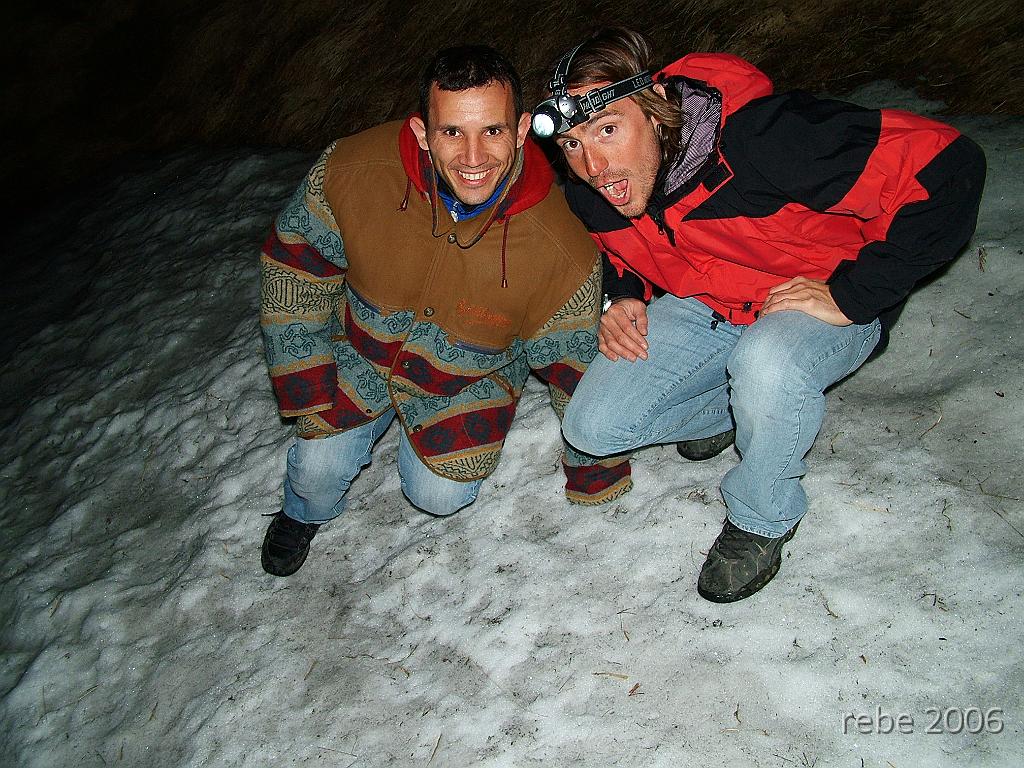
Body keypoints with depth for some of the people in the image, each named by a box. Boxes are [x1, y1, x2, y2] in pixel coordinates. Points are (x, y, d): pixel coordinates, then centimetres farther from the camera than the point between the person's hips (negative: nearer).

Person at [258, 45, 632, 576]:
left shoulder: (562, 252, -32)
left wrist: (594, 478, -3)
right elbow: (292, 263, -12)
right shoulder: (350, 174, -30)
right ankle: (305, 511, 29)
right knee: (319, 468, -10)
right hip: (359, 358, 1)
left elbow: (576, 367, -16)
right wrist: (306, 391, -12)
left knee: (440, 495, -9)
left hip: (469, 381, 0)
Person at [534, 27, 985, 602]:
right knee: (591, 427, -8)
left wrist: (852, 293, -30)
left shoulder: (757, 138, -34)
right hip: (702, 307, 6)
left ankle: (763, 518, -8)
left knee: (764, 363, -40)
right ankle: (734, 407, 18)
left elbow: (946, 165, -33)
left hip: (829, 303, -5)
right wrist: (624, 296, -9)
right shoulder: (587, 194, -13)